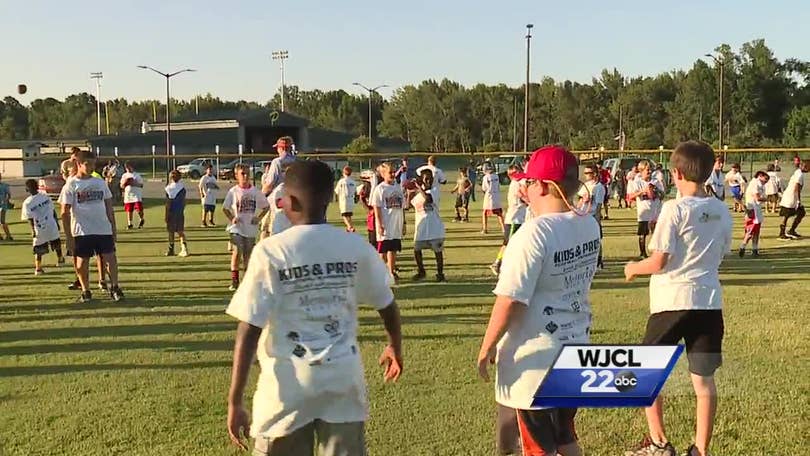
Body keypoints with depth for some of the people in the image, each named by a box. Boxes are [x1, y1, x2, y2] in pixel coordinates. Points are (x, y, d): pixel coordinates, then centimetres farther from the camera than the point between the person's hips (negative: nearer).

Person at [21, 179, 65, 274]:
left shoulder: (27, 203, -10)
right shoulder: (45, 196, -1)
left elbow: (30, 219, -10)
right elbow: (53, 211, 3)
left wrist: (33, 230, -6)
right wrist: (56, 222, 13)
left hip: (39, 229, -2)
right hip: (52, 226, 2)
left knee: (38, 250, 9)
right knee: (56, 244, 23)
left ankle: (38, 268, 6)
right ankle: (60, 259, 39)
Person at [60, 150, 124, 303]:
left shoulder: (100, 182, 10)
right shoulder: (71, 185, -2)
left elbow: (109, 207, 14)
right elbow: (65, 212, -4)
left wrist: (113, 228, 11)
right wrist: (68, 236, -8)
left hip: (103, 229, 3)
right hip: (81, 232, -2)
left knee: (110, 258, -5)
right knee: (82, 262, 4)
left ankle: (115, 288, 4)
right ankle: (85, 292, 18)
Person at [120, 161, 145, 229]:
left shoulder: (137, 175, 2)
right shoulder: (124, 175, 12)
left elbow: (141, 185, -3)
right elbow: (122, 186, 12)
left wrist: (134, 183, -17)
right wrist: (125, 182, -8)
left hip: (137, 195, -3)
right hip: (128, 195, 3)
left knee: (139, 209, -11)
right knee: (129, 210, 4)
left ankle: (142, 220, 16)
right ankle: (129, 224, 15)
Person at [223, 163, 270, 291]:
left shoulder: (255, 191, 0)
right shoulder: (233, 191, -3)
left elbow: (266, 206, 9)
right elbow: (225, 208, 4)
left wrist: (258, 218, -2)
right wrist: (232, 218, -10)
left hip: (251, 228, 2)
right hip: (237, 228, -2)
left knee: (248, 254, 11)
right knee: (237, 251, -14)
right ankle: (234, 280, -8)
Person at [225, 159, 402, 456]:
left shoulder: (271, 251, -11)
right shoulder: (356, 247, -1)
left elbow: (250, 330, -13)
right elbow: (387, 307, 11)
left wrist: (235, 401, -7)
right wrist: (395, 348, 30)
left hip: (290, 386, -3)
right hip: (344, 379, 3)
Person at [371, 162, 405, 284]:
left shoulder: (398, 187, 9)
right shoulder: (379, 189, -8)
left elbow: (402, 206, 14)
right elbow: (377, 208, -11)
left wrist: (403, 223, 12)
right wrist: (380, 225, -16)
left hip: (397, 226, 5)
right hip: (385, 226, -5)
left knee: (393, 250, 11)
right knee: (383, 251, 3)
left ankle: (392, 273, 20)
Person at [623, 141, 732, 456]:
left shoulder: (675, 209, -12)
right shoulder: (721, 211, 6)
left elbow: (659, 262, -13)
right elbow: (720, 256, 14)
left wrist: (633, 268, 5)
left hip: (673, 300, -5)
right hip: (709, 301, 6)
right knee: (704, 379, 10)